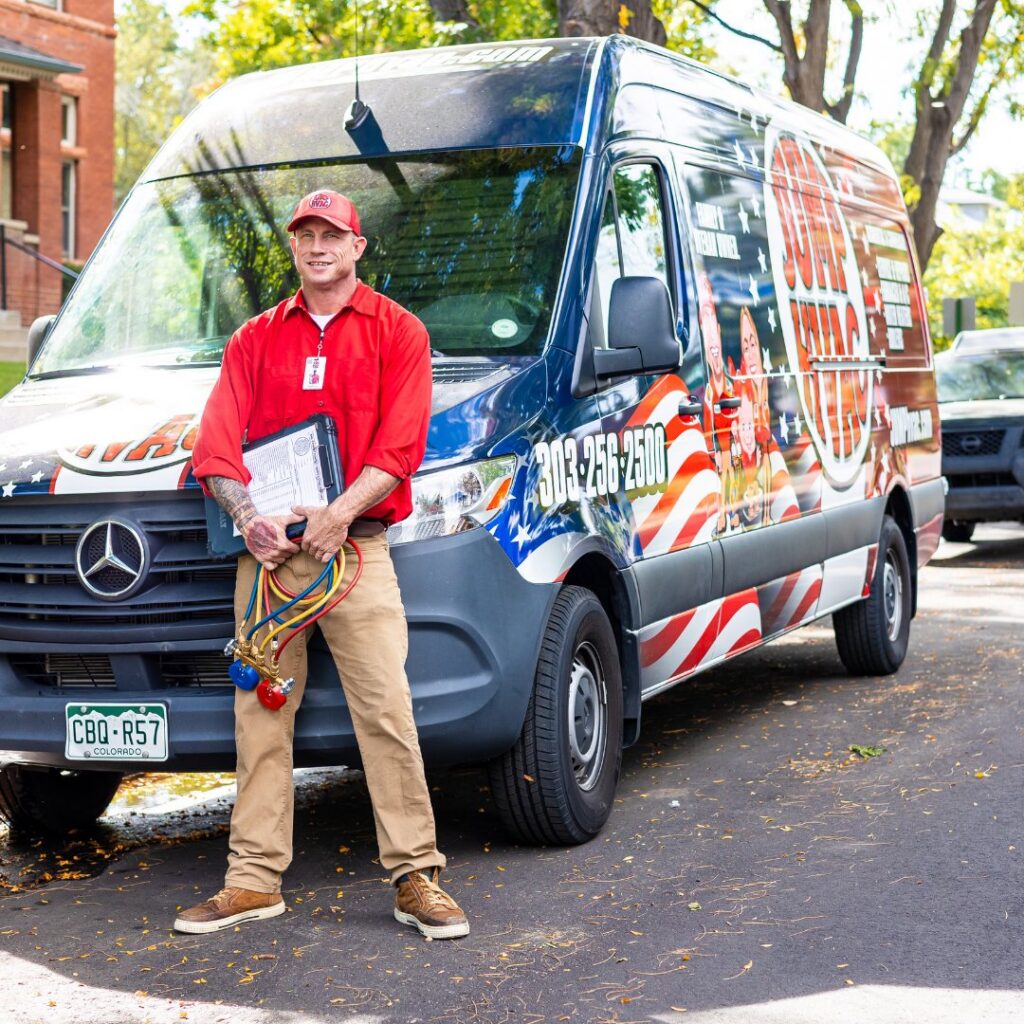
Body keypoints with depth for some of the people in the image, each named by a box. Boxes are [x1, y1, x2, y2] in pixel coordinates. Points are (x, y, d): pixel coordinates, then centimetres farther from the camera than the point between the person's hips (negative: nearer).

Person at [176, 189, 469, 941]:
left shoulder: (396, 333, 6)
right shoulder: (255, 340, 16)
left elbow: (400, 446, -4)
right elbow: (216, 443, 6)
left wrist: (338, 514, -17)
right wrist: (249, 517, -11)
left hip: (355, 548, -3)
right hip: (267, 552, 4)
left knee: (386, 710, -8)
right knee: (260, 714, 5)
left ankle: (416, 877, -2)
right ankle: (254, 880, 12)